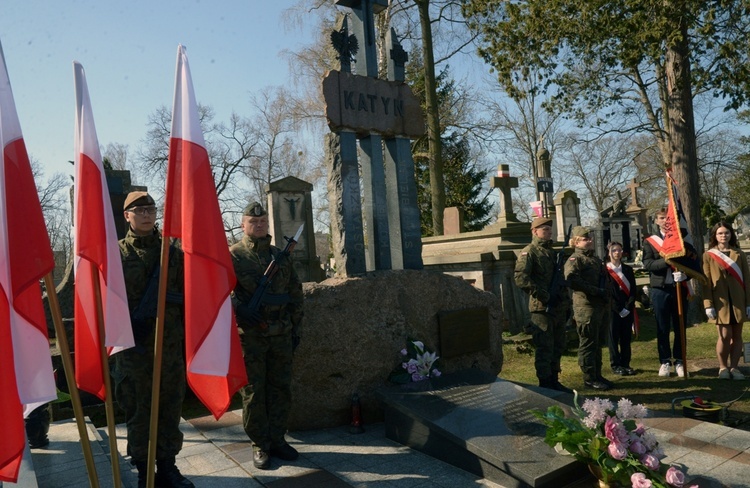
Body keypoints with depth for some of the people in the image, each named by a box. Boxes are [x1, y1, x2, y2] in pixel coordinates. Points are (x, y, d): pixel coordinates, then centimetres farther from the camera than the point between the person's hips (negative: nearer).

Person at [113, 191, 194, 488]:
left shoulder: (172, 252, 7)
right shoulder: (117, 254, -1)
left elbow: (185, 298, 9)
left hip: (171, 347, 3)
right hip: (134, 349, -2)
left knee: (170, 411, 11)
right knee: (139, 414, 8)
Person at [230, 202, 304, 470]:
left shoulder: (282, 256, 11)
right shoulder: (233, 256, -2)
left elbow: (296, 292, 16)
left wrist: (294, 326, 13)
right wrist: (238, 308, -22)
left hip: (281, 334, 4)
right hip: (249, 335, -4)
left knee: (281, 389, 10)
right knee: (253, 392, 4)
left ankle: (277, 440, 24)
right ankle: (260, 445, 17)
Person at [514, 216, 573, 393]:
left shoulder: (551, 252, 18)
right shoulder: (529, 252, -8)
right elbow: (520, 278, -22)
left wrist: (567, 303, 17)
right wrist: (544, 296, -23)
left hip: (559, 308, 8)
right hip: (542, 309, -8)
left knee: (558, 347, 15)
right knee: (545, 349, -3)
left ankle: (554, 382, 27)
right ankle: (545, 385, 6)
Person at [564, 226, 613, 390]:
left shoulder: (595, 259, 19)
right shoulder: (574, 260, -9)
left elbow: (604, 279, 27)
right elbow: (572, 281, -25)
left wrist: (606, 294, 6)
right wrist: (597, 291, -23)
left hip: (601, 306, 9)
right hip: (586, 307, -9)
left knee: (598, 343, 15)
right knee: (588, 344, -2)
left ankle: (597, 375, 26)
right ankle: (589, 378, 6)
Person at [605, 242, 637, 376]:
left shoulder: (628, 269, 11)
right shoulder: (605, 270, -3)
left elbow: (633, 290, 6)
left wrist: (628, 307, -7)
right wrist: (619, 309, -11)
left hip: (628, 310, 4)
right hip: (612, 309, -4)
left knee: (626, 337, 7)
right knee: (614, 337, 1)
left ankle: (625, 364, 16)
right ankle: (615, 365, 7)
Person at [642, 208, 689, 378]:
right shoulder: (649, 241, 3)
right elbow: (648, 265, -9)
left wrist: (685, 273, -14)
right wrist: (668, 260, -21)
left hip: (679, 288, 2)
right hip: (660, 289, -2)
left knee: (680, 327, 6)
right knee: (662, 328, 4)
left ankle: (679, 361, 16)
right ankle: (665, 361, 13)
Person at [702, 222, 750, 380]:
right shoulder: (708, 255, 1)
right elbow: (707, 282, -1)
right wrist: (708, 305, -7)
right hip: (720, 301, -2)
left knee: (737, 335, 6)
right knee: (725, 335, -6)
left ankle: (733, 367, 15)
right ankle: (723, 367, 11)